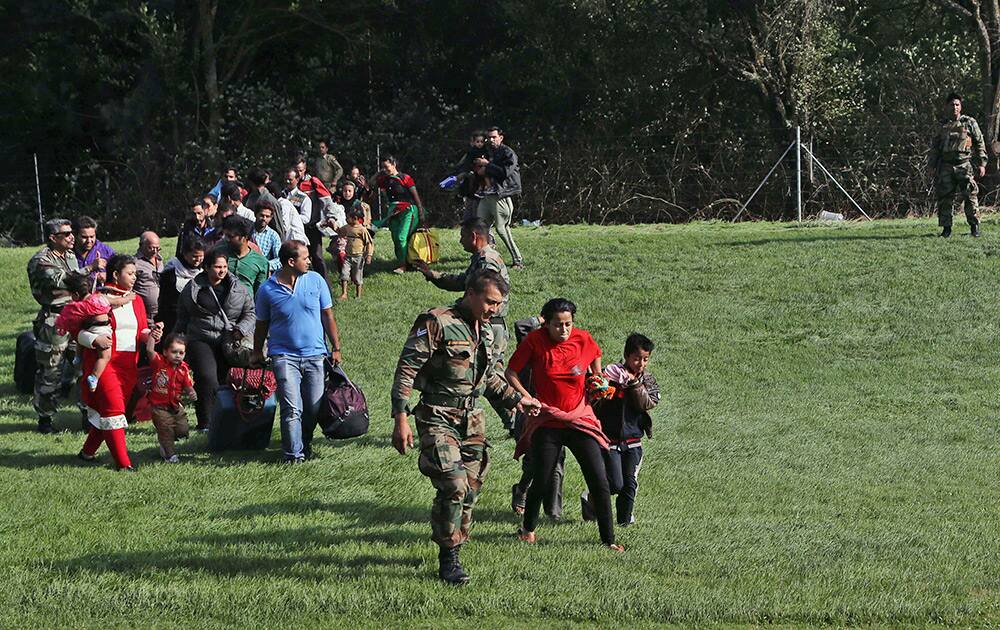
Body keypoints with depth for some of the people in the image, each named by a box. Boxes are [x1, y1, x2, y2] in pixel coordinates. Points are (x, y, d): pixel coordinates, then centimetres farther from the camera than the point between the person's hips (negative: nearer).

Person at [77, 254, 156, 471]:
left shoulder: (136, 300, 14)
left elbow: (140, 331, 20)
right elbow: (78, 331, -6)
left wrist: (150, 334, -2)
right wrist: (95, 339, -24)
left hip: (128, 364, 7)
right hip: (103, 362, -7)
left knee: (108, 412, 10)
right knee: (113, 408, -12)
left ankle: (87, 451, 26)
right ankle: (123, 463, -12)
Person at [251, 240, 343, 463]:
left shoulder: (316, 281, 2)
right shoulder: (268, 290, -3)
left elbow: (327, 316, 8)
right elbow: (262, 325, 9)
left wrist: (336, 348, 6)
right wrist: (257, 354, 15)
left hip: (315, 355, 2)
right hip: (284, 356, -2)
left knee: (313, 409, 5)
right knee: (292, 409, -12)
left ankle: (305, 443, 28)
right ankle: (294, 454, -6)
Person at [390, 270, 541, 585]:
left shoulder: (486, 332, 13)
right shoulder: (437, 323, -12)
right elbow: (406, 369, -14)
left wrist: (516, 398, 24)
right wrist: (400, 418, -19)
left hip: (472, 420, 7)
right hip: (438, 419, -7)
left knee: (470, 489, 5)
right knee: (453, 485, -18)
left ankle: (452, 552, 19)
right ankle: (448, 559, -7)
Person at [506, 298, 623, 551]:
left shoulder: (583, 339, -3)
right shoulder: (534, 341, -9)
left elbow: (595, 357, 21)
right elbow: (511, 373, -2)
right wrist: (527, 398, -11)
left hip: (581, 420, 2)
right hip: (547, 423, -2)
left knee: (600, 483, -5)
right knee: (541, 482, 1)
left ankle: (608, 539, 5)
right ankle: (528, 528, 28)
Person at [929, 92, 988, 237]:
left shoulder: (970, 123, 6)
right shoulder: (943, 126, 14)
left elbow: (980, 144, 6)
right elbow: (934, 147, 17)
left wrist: (982, 164, -1)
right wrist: (931, 166, 10)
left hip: (964, 164, -3)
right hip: (946, 166, 3)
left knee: (970, 196, -8)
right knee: (944, 198, -1)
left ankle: (974, 226, 0)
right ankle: (946, 228, 5)